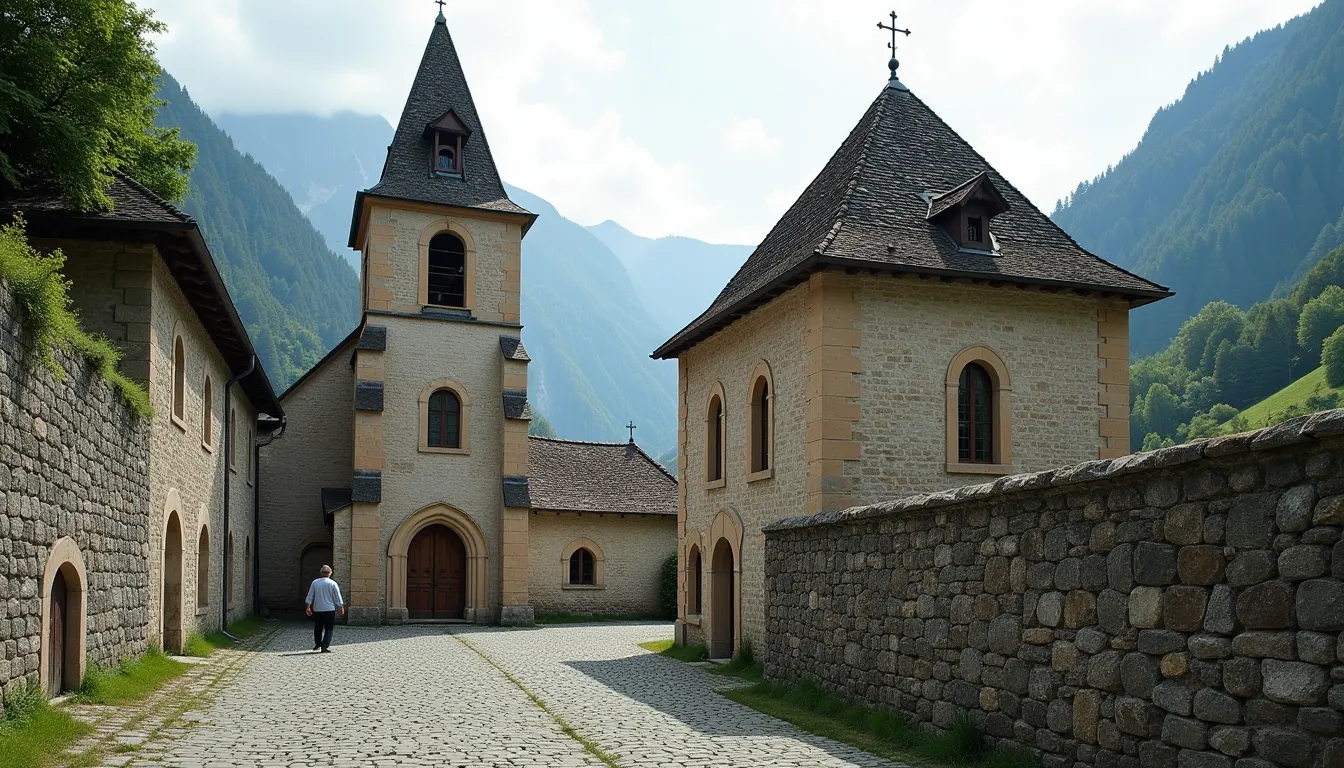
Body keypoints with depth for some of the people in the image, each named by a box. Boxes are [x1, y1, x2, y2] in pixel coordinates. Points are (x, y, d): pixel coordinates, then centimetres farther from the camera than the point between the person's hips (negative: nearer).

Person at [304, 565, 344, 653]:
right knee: (329, 629, 4)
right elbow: (338, 598, -2)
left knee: (318, 628, 18)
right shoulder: (333, 584, -6)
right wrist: (341, 608, 9)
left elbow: (310, 596, 6)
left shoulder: (315, 582, 0)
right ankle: (324, 646, -7)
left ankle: (317, 644, 32)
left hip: (317, 610, 3)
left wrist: (308, 607, 16)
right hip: (329, 609, -2)